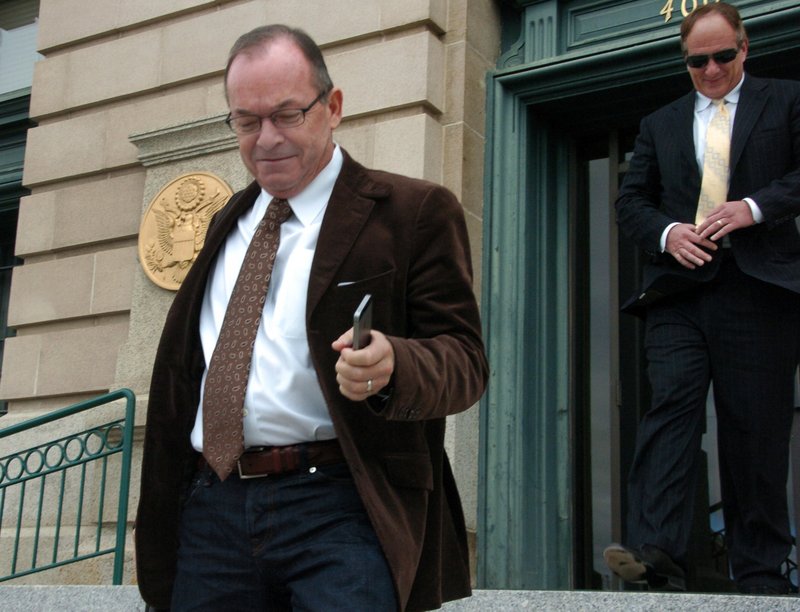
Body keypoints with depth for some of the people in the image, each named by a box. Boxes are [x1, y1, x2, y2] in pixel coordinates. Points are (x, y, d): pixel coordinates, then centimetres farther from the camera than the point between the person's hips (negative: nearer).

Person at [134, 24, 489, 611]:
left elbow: (464, 360, -5)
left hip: (337, 508, -5)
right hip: (209, 510, 5)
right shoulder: (227, 223, 20)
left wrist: (391, 366, -27)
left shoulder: (414, 211, 1)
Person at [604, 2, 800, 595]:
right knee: (670, 409, -13)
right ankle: (657, 553, -20)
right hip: (680, 288, 2)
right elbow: (631, 201, 16)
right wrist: (667, 231, -4)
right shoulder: (660, 124, 22)